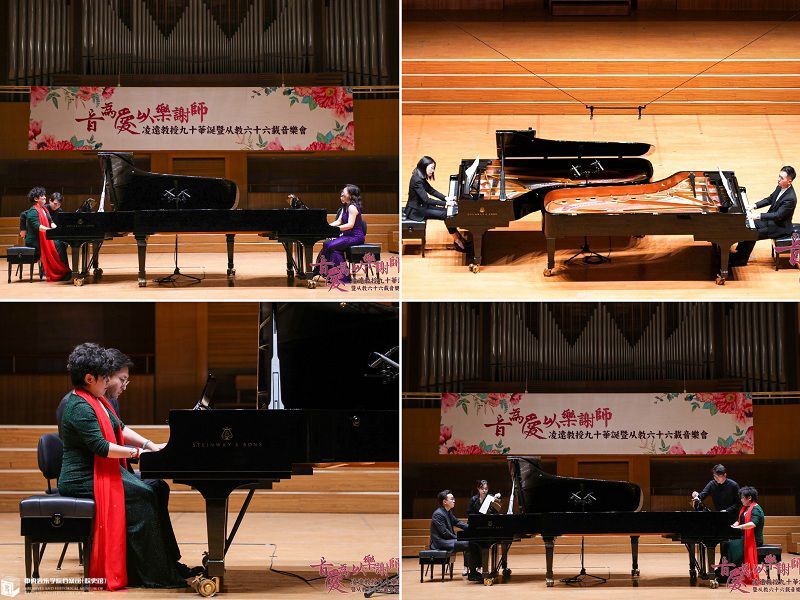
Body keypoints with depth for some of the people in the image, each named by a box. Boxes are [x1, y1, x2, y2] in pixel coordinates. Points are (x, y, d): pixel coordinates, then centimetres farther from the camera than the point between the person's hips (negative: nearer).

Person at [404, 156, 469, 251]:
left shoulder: (421, 178, 7)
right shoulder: (417, 180, -25)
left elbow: (432, 191, 14)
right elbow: (426, 200, -28)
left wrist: (446, 198, 0)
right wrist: (445, 203, -26)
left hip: (421, 206, 10)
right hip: (415, 211, -10)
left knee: (447, 212, -1)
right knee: (445, 214, -15)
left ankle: (458, 239, -2)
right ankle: (457, 240, -5)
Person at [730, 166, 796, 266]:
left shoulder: (790, 198, -30)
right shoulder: (780, 188, -3)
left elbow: (778, 215, -32)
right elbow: (769, 199, 13)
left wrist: (759, 216, -35)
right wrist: (755, 205, -1)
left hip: (780, 227, -9)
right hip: (771, 220, 9)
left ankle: (741, 260, 2)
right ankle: (738, 252, 13)